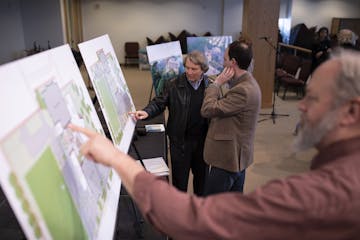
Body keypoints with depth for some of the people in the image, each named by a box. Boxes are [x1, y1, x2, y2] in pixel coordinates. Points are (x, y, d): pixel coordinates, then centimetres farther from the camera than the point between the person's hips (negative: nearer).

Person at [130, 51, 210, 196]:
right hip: (180, 140, -2)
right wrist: (146, 112, -25)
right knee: (179, 178, 11)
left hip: (203, 140, 2)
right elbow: (159, 103, -7)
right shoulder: (174, 85, -7)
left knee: (201, 174, 22)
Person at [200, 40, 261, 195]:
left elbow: (207, 110, -25)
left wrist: (217, 83, -15)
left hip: (226, 159, -10)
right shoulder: (247, 83, 6)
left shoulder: (243, 90, -27)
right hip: (238, 157, 10)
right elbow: (223, 107, 14)